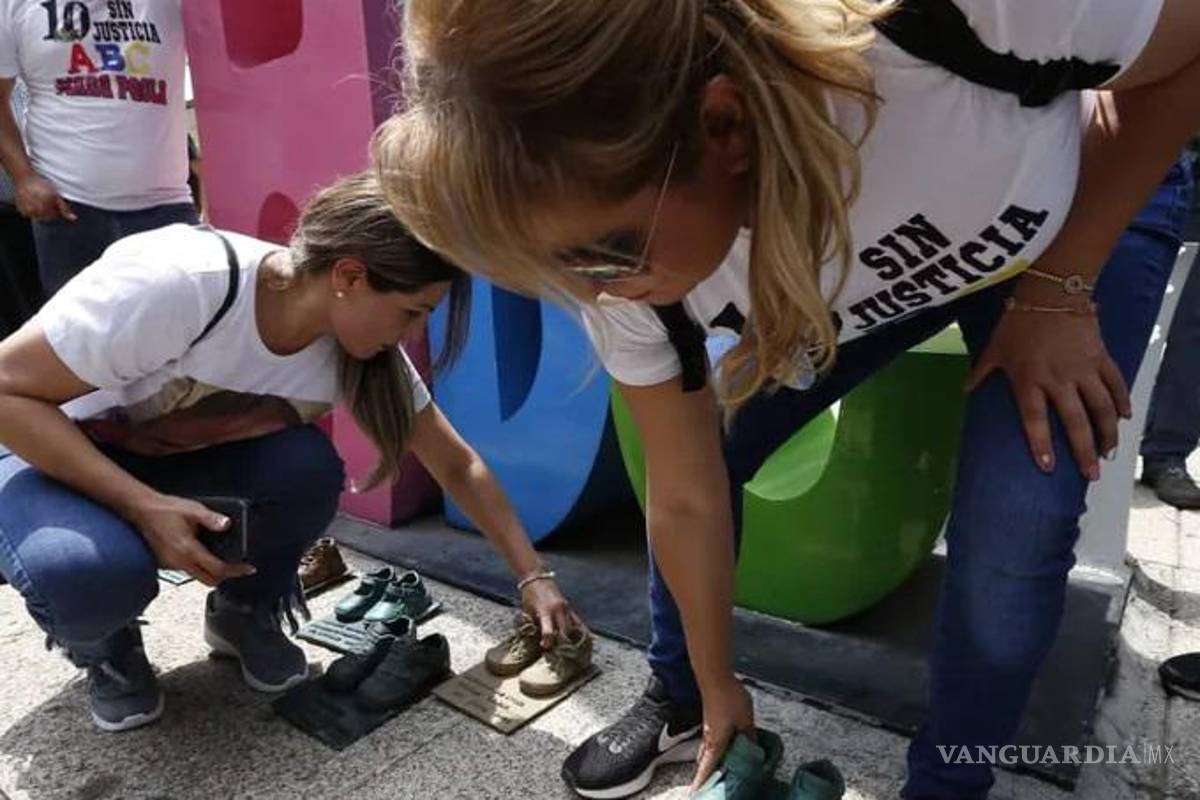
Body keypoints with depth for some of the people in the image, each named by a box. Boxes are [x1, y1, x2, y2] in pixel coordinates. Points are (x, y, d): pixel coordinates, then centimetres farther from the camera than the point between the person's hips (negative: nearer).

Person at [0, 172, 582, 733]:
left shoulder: (368, 351, -20)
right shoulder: (175, 283, -37)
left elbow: (458, 467, -9)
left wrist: (533, 578, -12)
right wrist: (143, 506, -37)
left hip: (179, 457, 4)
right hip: (51, 450, -3)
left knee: (309, 469, -26)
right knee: (91, 566, -36)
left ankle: (244, 613, 5)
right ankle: (102, 647, 2)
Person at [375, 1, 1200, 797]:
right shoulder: (630, 255, -30)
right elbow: (687, 497, -16)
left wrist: (1057, 291, -24)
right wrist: (719, 692, -2)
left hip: (1088, 210, -2)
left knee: (1015, 525, -20)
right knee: (690, 453, -6)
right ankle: (679, 704, 22)